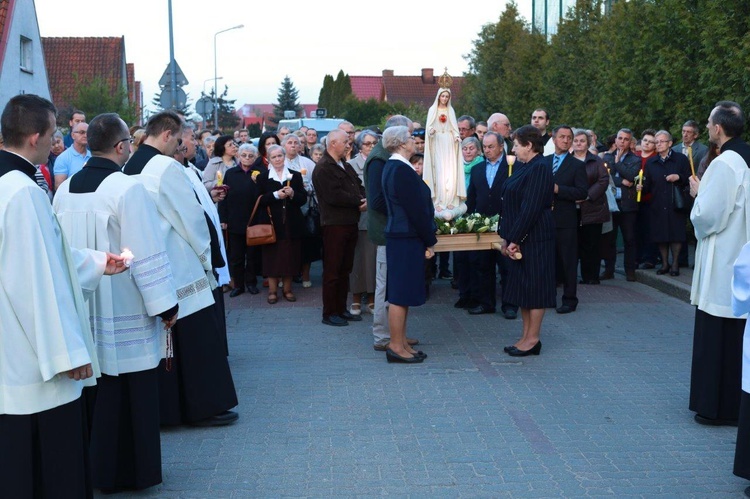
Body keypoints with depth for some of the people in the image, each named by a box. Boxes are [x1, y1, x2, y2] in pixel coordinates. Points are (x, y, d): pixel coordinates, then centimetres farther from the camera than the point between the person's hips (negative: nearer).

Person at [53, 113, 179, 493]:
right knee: (132, 392, 6)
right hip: (124, 312, -6)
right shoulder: (128, 188, -17)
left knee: (95, 390, 15)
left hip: (81, 308, 6)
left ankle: (98, 468, 25)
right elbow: (148, 254, -17)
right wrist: (166, 305, -10)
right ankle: (133, 471, 17)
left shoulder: (65, 190, 3)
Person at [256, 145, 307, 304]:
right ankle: (272, 290, 10)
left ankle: (287, 289, 17)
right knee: (273, 256, 1)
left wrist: (292, 194, -15)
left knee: (289, 256, 5)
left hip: (291, 224, 2)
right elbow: (259, 201, -4)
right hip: (272, 223, -2)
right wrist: (275, 195, -16)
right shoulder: (263, 177, 4)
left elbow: (303, 199, 4)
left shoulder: (295, 176, 8)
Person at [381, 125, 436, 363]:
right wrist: (430, 240, -10)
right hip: (406, 239, -10)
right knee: (401, 294, -3)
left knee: (401, 292, 14)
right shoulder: (402, 170, -19)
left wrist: (427, 239, 16)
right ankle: (396, 347, 4)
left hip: (399, 235, 10)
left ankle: (401, 343, 22)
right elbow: (416, 209, -19)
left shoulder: (392, 167, 13)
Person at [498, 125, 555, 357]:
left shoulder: (539, 168, -16)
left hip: (535, 237, -10)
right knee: (523, 285, 12)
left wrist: (514, 239, -19)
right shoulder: (521, 166, 13)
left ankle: (533, 339, 6)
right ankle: (527, 337, 20)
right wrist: (506, 238, 10)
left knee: (534, 285, -2)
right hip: (518, 237, 10)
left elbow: (531, 209, -21)